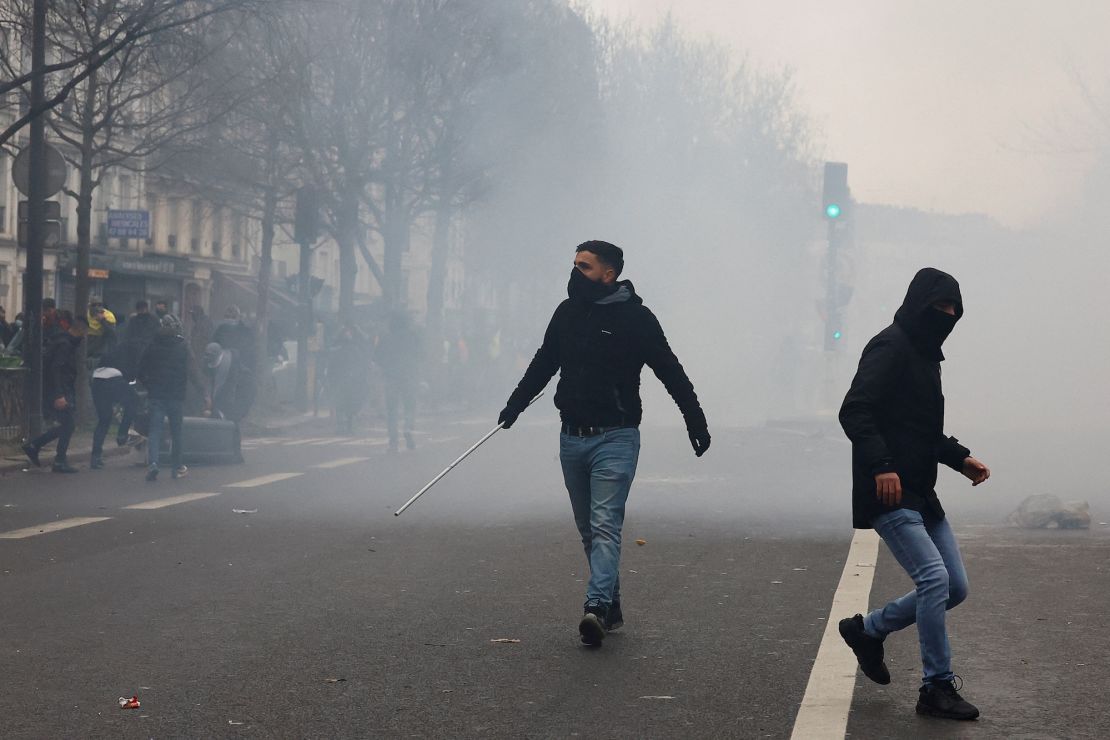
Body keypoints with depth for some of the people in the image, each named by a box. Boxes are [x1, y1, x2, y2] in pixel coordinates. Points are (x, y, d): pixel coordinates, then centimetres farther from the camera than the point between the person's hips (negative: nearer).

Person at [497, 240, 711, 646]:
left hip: (615, 438, -6)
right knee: (589, 531, 10)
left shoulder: (634, 316, -7)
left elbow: (671, 372, -2)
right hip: (571, 438, 6)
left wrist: (696, 422, -1)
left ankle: (596, 607, -25)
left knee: (605, 526, -15)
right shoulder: (567, 312, 9)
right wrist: (515, 404, 28)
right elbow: (544, 362, 25)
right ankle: (611, 607, 19)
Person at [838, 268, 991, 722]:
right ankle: (938, 688, -8)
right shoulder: (891, 347, -10)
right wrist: (881, 466, -30)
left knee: (954, 587, 8)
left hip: (921, 496, 10)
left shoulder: (924, 353, 20)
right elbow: (854, 412, -20)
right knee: (935, 579, -17)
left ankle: (868, 630, 24)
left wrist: (960, 459, 18)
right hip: (889, 495, -10)